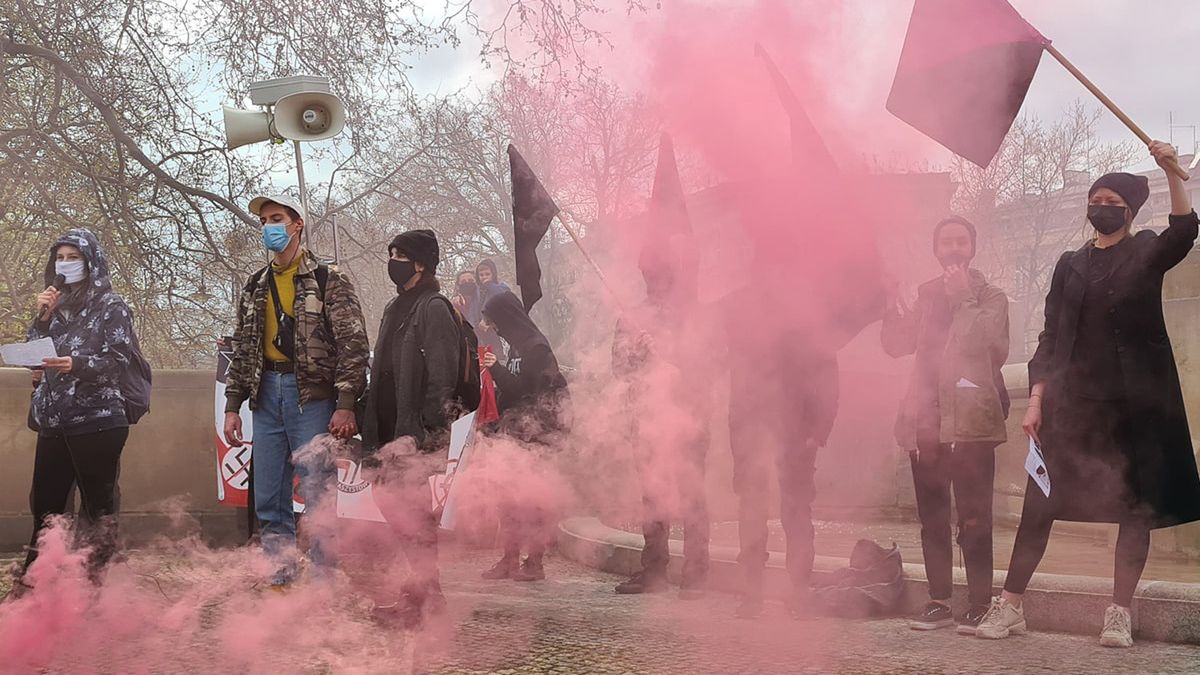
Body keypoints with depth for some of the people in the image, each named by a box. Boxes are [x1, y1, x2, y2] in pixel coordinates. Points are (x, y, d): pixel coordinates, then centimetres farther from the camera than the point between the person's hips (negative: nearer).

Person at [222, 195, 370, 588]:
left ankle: (325, 583, 3)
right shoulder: (255, 287, 17)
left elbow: (353, 344, -7)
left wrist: (346, 405, -14)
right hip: (267, 396, 6)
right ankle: (281, 580, 17)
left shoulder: (327, 280, -1)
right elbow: (242, 349, 20)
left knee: (317, 497, -5)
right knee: (268, 500, 7)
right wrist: (232, 406, 13)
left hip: (312, 396, -6)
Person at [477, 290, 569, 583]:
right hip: (516, 431, 9)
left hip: (534, 434, -9)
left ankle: (535, 561, 4)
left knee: (532, 499, -3)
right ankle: (510, 559, 18)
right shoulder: (518, 345, 13)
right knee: (510, 496, 11)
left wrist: (496, 369, -16)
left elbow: (526, 391, -19)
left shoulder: (535, 347, -14)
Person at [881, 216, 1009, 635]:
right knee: (932, 518, 7)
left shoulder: (990, 298, 6)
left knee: (973, 518, -8)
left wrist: (964, 298, -11)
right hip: (926, 422, 4)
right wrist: (896, 301, -7)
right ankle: (939, 602, 13)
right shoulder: (925, 295, 17)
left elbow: (994, 348, -11)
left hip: (971, 422, -4)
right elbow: (896, 344, 7)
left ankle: (979, 605, -4)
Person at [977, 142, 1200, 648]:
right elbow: (1050, 337, 9)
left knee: (1136, 506, -1)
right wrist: (1036, 401, -1)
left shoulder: (1146, 253, 4)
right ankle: (1010, 606, 1)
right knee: (1038, 503, -3)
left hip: (1137, 402, -2)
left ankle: (1120, 615, 6)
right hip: (1073, 400, 2)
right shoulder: (1071, 265, 12)